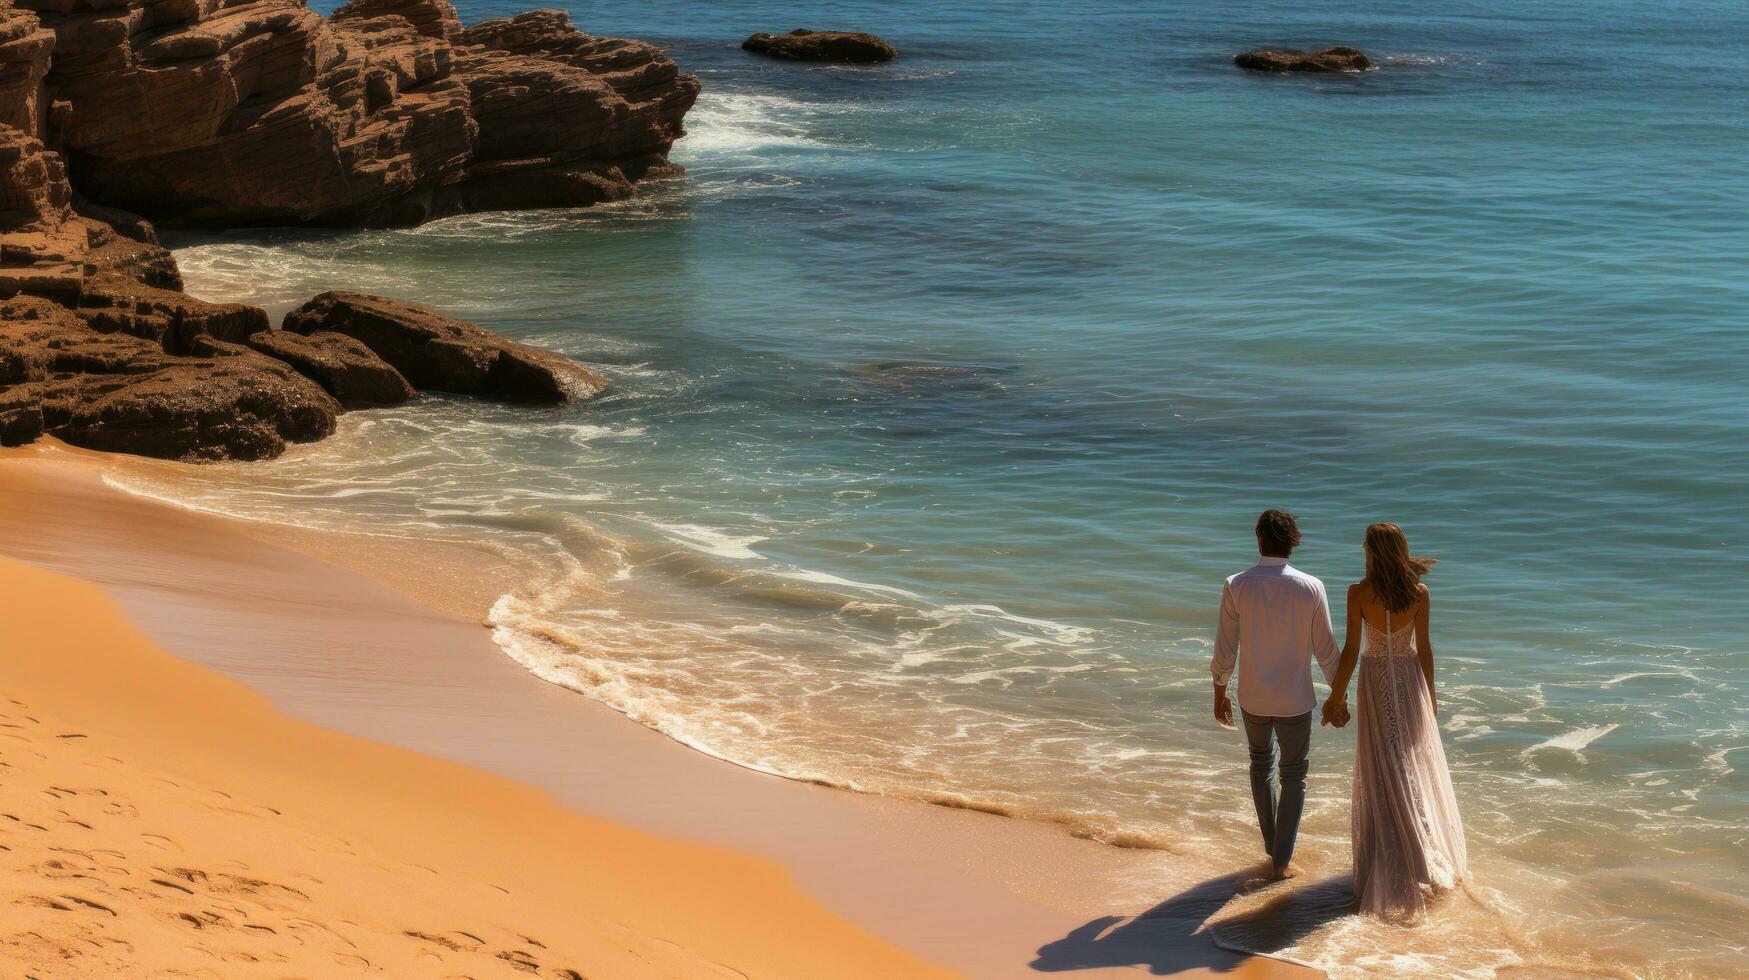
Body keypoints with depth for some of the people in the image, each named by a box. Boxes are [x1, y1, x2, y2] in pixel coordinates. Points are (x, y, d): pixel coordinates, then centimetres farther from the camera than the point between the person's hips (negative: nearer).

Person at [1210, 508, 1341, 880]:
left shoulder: (1236, 587, -12)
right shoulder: (1311, 588, -13)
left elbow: (1225, 650, -7)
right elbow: (1325, 650, -6)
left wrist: (1219, 694, 8)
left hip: (1253, 697, 2)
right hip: (1295, 699, -2)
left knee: (1261, 766, 24)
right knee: (1293, 777, 13)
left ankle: (1273, 847, 33)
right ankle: (1281, 861, 12)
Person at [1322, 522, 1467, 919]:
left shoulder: (1359, 593, -15)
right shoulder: (1420, 593, -9)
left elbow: (1351, 649, -13)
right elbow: (1423, 647, -3)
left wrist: (1336, 696, -2)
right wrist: (1430, 693, 10)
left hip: (1375, 681, -2)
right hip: (1410, 678, 2)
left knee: (1382, 771, 7)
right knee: (1419, 764, 16)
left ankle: (1390, 865, 10)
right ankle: (1431, 853, 25)